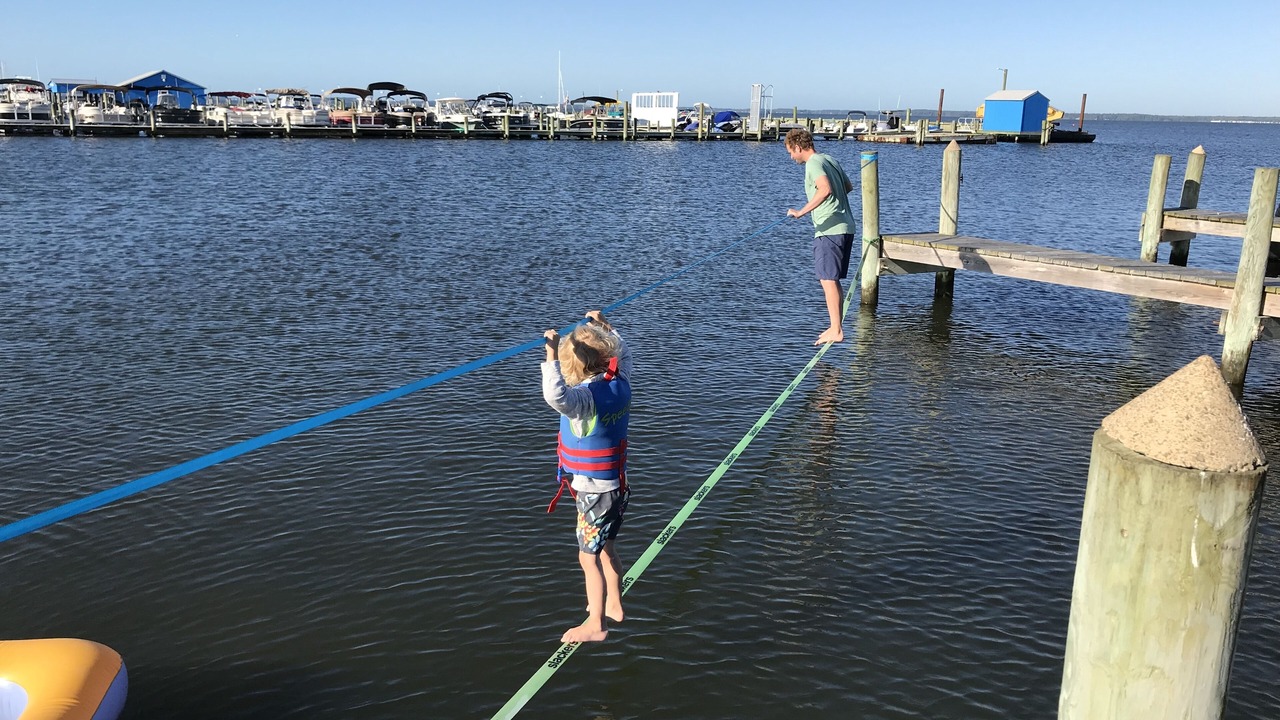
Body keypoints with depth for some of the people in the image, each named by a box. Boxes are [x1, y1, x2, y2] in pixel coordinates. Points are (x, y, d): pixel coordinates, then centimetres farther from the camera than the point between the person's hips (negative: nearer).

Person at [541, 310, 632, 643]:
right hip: (616, 484, 9)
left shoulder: (585, 396, -27)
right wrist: (604, 326, 26)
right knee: (604, 548, 25)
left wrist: (551, 354, -44)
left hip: (594, 491, -9)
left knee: (589, 557, 4)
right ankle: (613, 605, 40)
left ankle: (595, 624, 14)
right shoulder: (620, 381, -2)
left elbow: (556, 395, -48)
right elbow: (622, 352, 20)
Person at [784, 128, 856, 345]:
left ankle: (836, 330, -12)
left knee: (827, 279, -9)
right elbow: (848, 186, 32)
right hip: (845, 227, 10)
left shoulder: (813, 164, -10)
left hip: (829, 229, -10)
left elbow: (826, 189, -29)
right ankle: (836, 327, 17)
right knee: (833, 280, 14)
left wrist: (802, 211, -28)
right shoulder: (830, 160, 18)